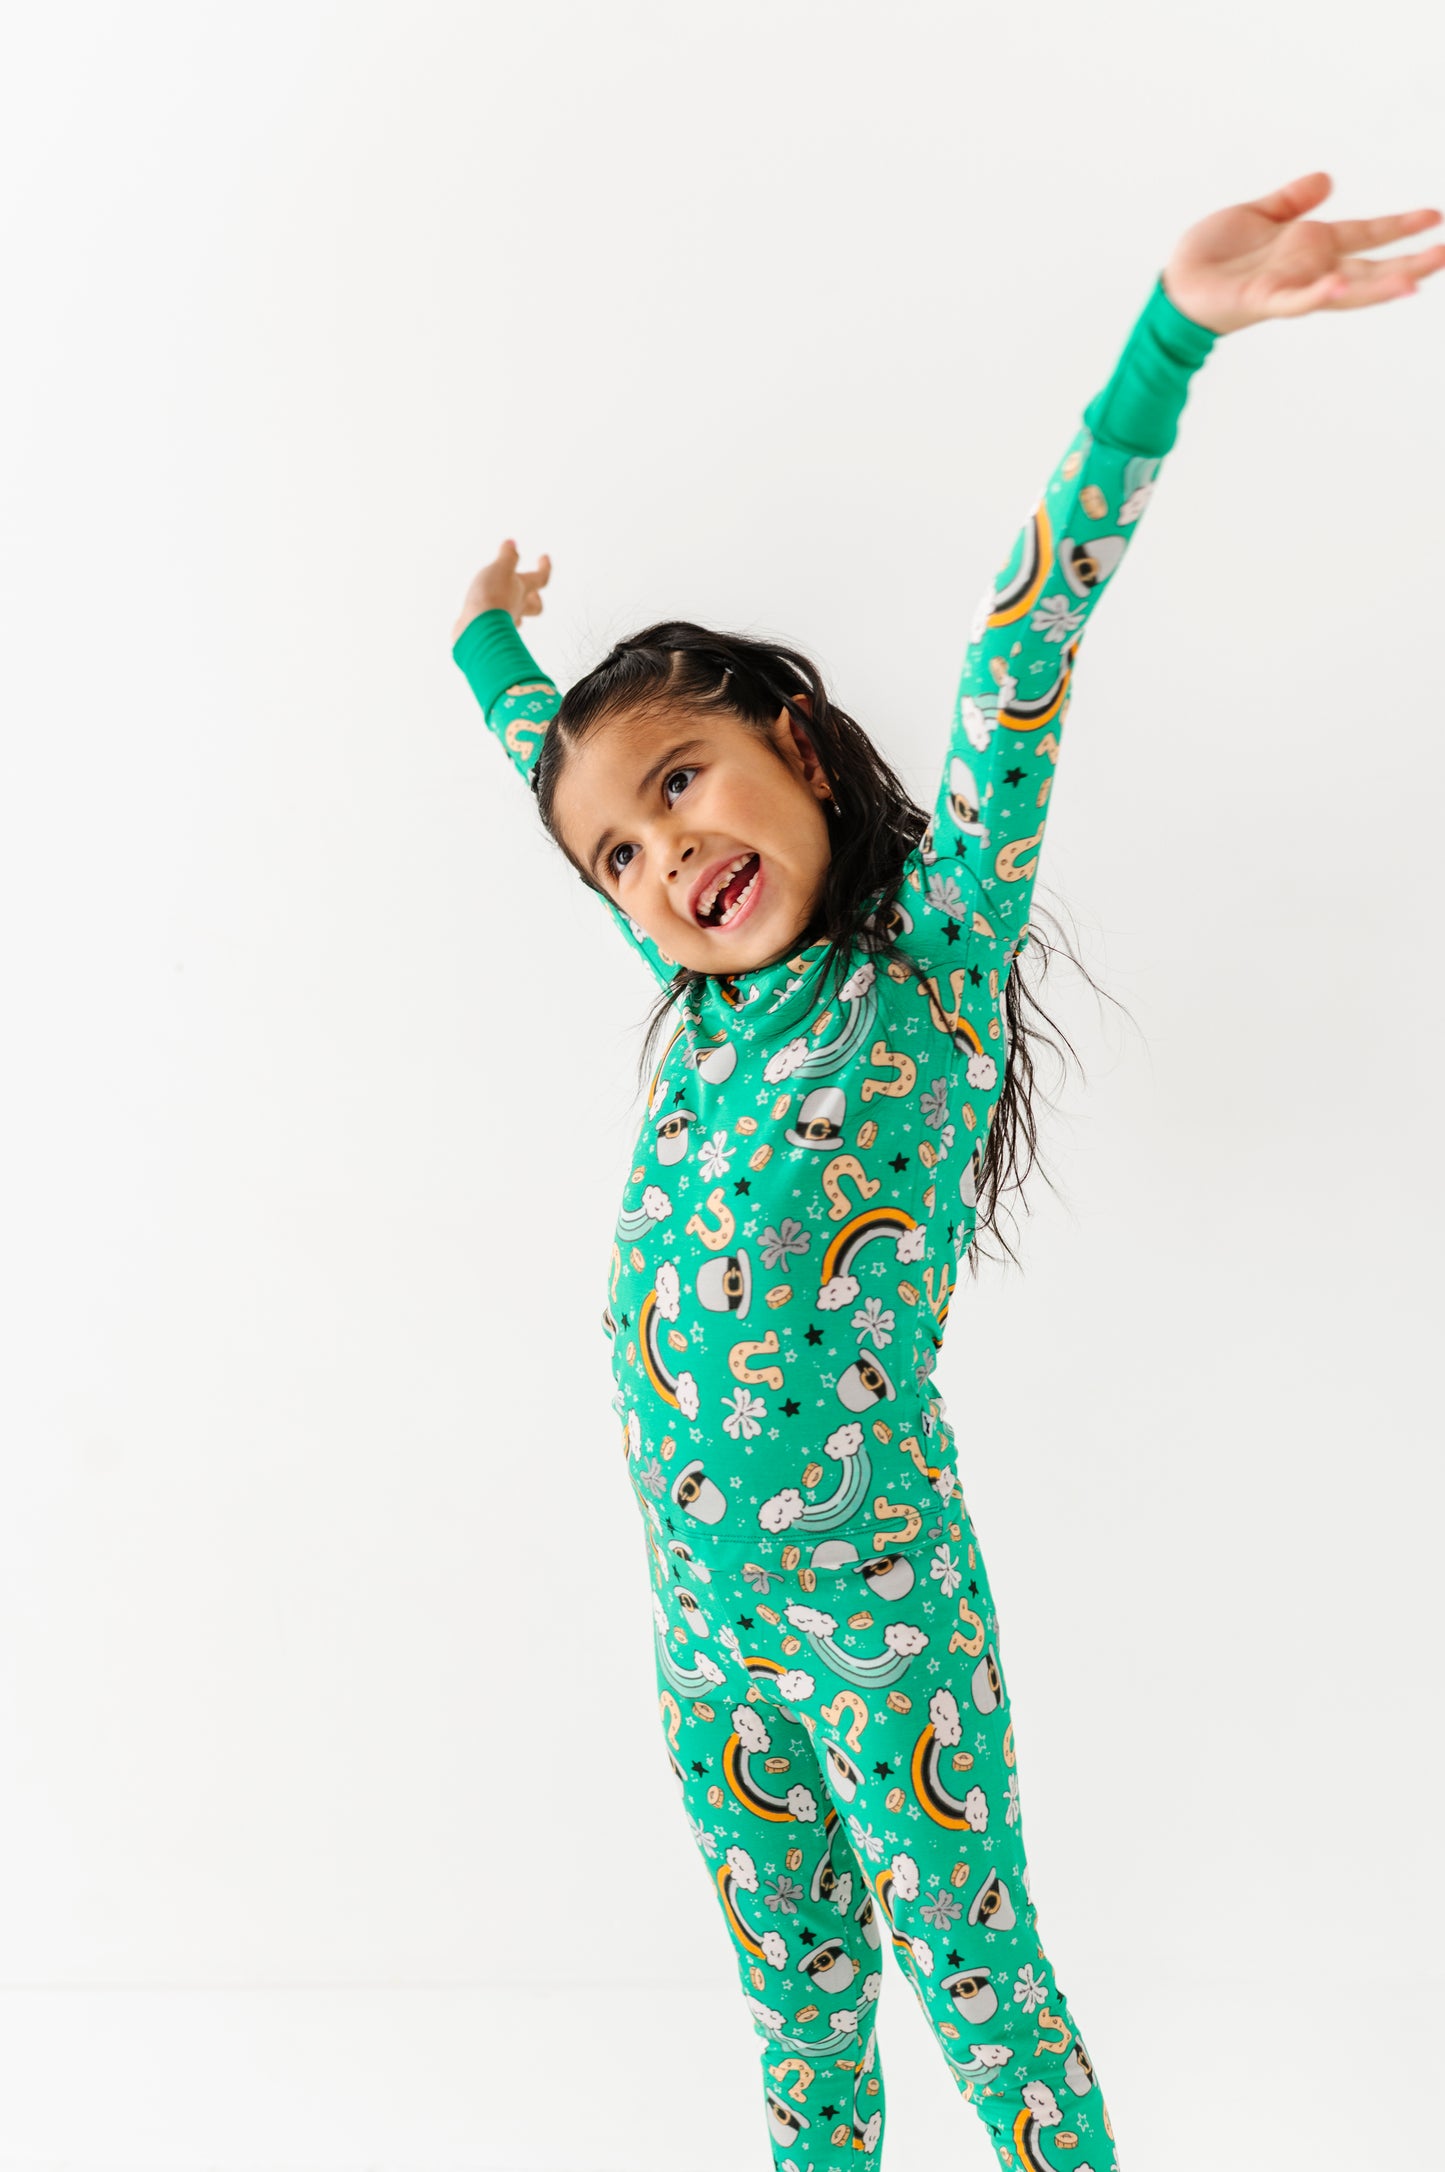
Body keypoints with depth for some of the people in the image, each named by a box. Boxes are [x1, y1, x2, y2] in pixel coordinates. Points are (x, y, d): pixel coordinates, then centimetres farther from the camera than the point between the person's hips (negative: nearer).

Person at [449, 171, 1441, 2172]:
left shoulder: (933, 952, -10)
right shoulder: (698, 990, 6)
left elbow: (1027, 647, -22)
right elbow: (565, 776, 25)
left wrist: (1174, 332, -30)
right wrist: (494, 646, 40)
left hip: (875, 1597, -5)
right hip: (700, 1603, 6)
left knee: (973, 1972, 9)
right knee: (797, 2002, 18)